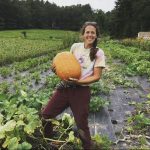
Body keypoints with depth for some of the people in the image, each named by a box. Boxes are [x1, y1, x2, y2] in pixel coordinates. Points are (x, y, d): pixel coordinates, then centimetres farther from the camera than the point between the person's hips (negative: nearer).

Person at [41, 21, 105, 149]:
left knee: (82, 125, 6)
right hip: (64, 87, 5)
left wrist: (78, 81, -21)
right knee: (45, 115, 9)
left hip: (81, 91, -4)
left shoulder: (98, 53, -6)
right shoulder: (75, 46, 4)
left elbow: (97, 76, -8)